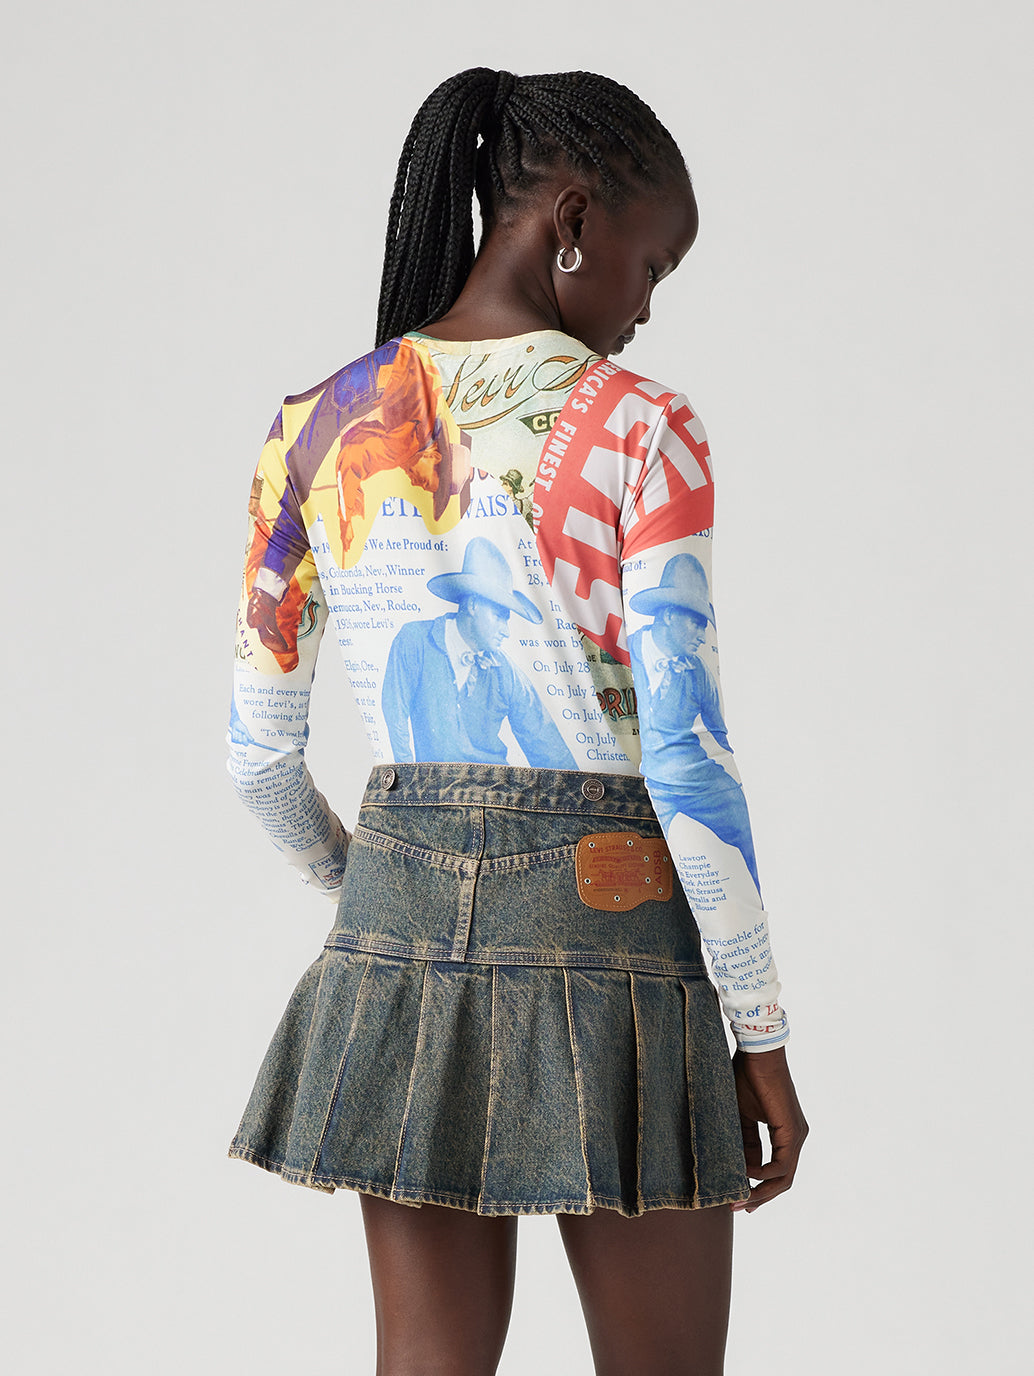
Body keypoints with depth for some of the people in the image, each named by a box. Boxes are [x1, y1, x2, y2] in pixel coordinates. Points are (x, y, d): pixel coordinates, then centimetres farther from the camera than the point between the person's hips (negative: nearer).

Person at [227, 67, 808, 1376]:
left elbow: (258, 755, 8)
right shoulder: (639, 429, -10)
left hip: (404, 924, 5)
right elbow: (685, 751, -14)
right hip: (609, 913, -4)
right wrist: (760, 1031, -7)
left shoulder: (318, 430, 4)